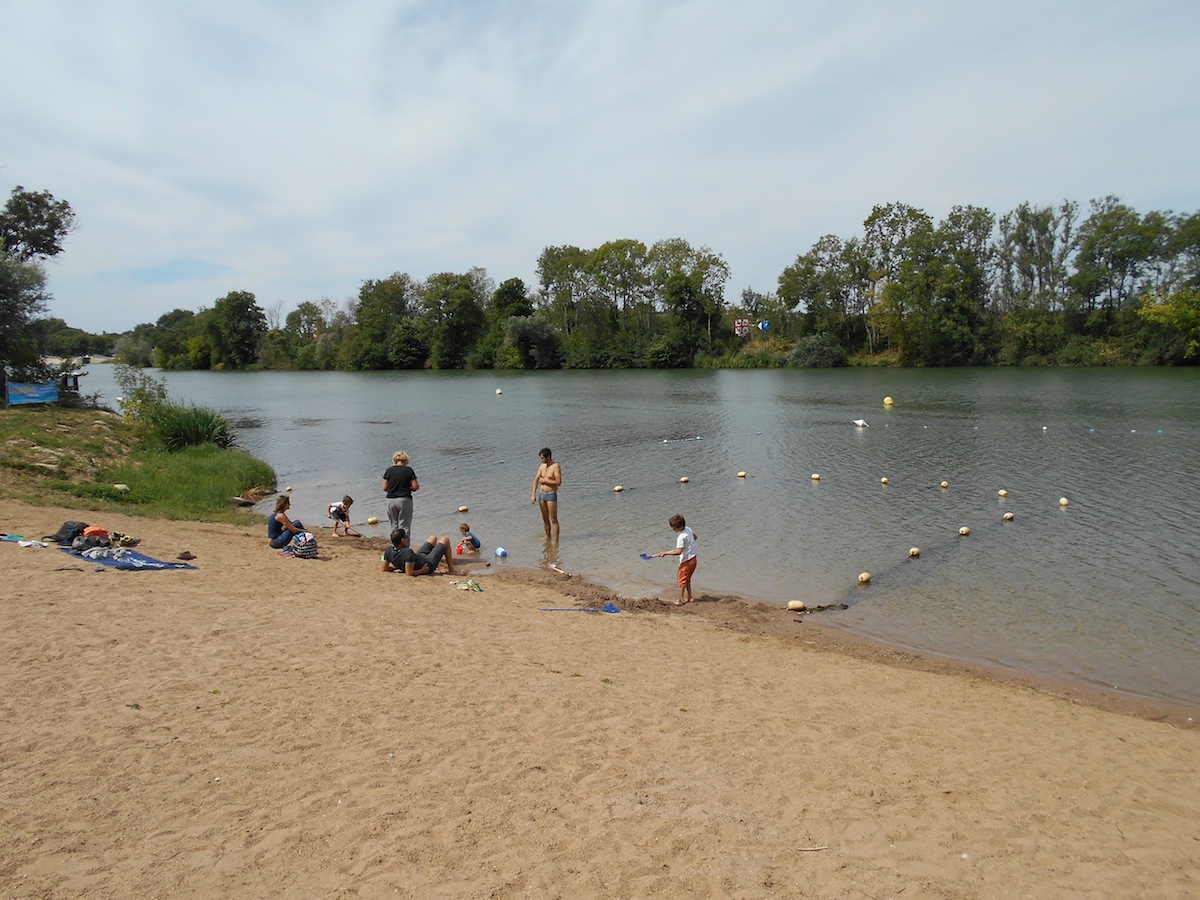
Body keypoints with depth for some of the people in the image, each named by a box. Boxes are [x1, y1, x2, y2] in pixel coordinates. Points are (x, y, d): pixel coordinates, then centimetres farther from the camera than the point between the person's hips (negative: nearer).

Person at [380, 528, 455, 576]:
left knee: (433, 537, 26)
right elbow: (409, 573, -43)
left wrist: (398, 567, -1)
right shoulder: (408, 552, -41)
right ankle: (451, 569, 17)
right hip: (428, 565, -8)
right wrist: (422, 571, -27)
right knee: (445, 540, 9)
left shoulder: (389, 551, -18)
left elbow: (383, 569, -9)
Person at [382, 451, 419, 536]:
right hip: (405, 500, -2)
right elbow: (415, 487, -7)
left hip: (391, 500, 3)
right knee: (404, 527, 2)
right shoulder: (408, 470, -4)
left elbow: (384, 488, 4)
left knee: (394, 526, 13)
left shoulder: (389, 470, 2)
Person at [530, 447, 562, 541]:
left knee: (553, 520, -5)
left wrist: (544, 481, -12)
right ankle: (548, 539, 24)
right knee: (545, 519, 13)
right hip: (541, 494, 7)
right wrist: (533, 495, 0)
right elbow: (536, 480, 8)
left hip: (551, 495, -7)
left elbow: (558, 482, -20)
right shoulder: (542, 466, 8)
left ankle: (555, 541, -4)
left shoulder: (556, 466, -12)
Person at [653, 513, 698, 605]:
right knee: (687, 579, 21)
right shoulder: (688, 529, 0)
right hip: (693, 558, 9)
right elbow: (695, 537, 18)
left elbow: (678, 551, -31)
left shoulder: (681, 537, -26)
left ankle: (681, 600, 10)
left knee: (681, 579, 5)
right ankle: (689, 597, 29)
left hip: (686, 561, -9)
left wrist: (665, 553, -27)